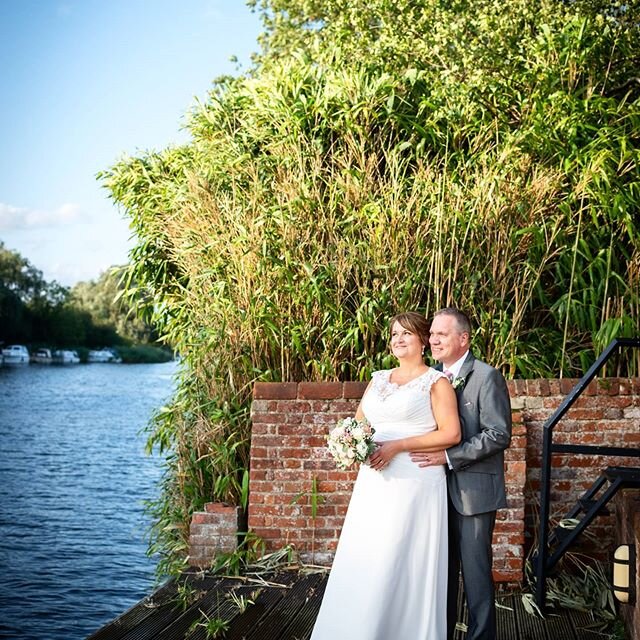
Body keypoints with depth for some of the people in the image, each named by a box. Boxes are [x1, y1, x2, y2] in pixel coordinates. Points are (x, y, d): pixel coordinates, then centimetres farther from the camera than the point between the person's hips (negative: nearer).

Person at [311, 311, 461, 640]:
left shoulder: (436, 382, 0)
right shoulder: (377, 380, 17)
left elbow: (451, 433, -9)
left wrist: (397, 446, -14)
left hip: (416, 485, -5)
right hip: (374, 485, 5)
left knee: (406, 567, -4)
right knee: (363, 564, 3)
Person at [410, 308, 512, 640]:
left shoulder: (487, 377, -10)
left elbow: (499, 435, -16)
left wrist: (448, 456, -20)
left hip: (473, 490, -6)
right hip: (440, 488, 6)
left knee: (475, 572, 3)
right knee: (444, 568, 16)